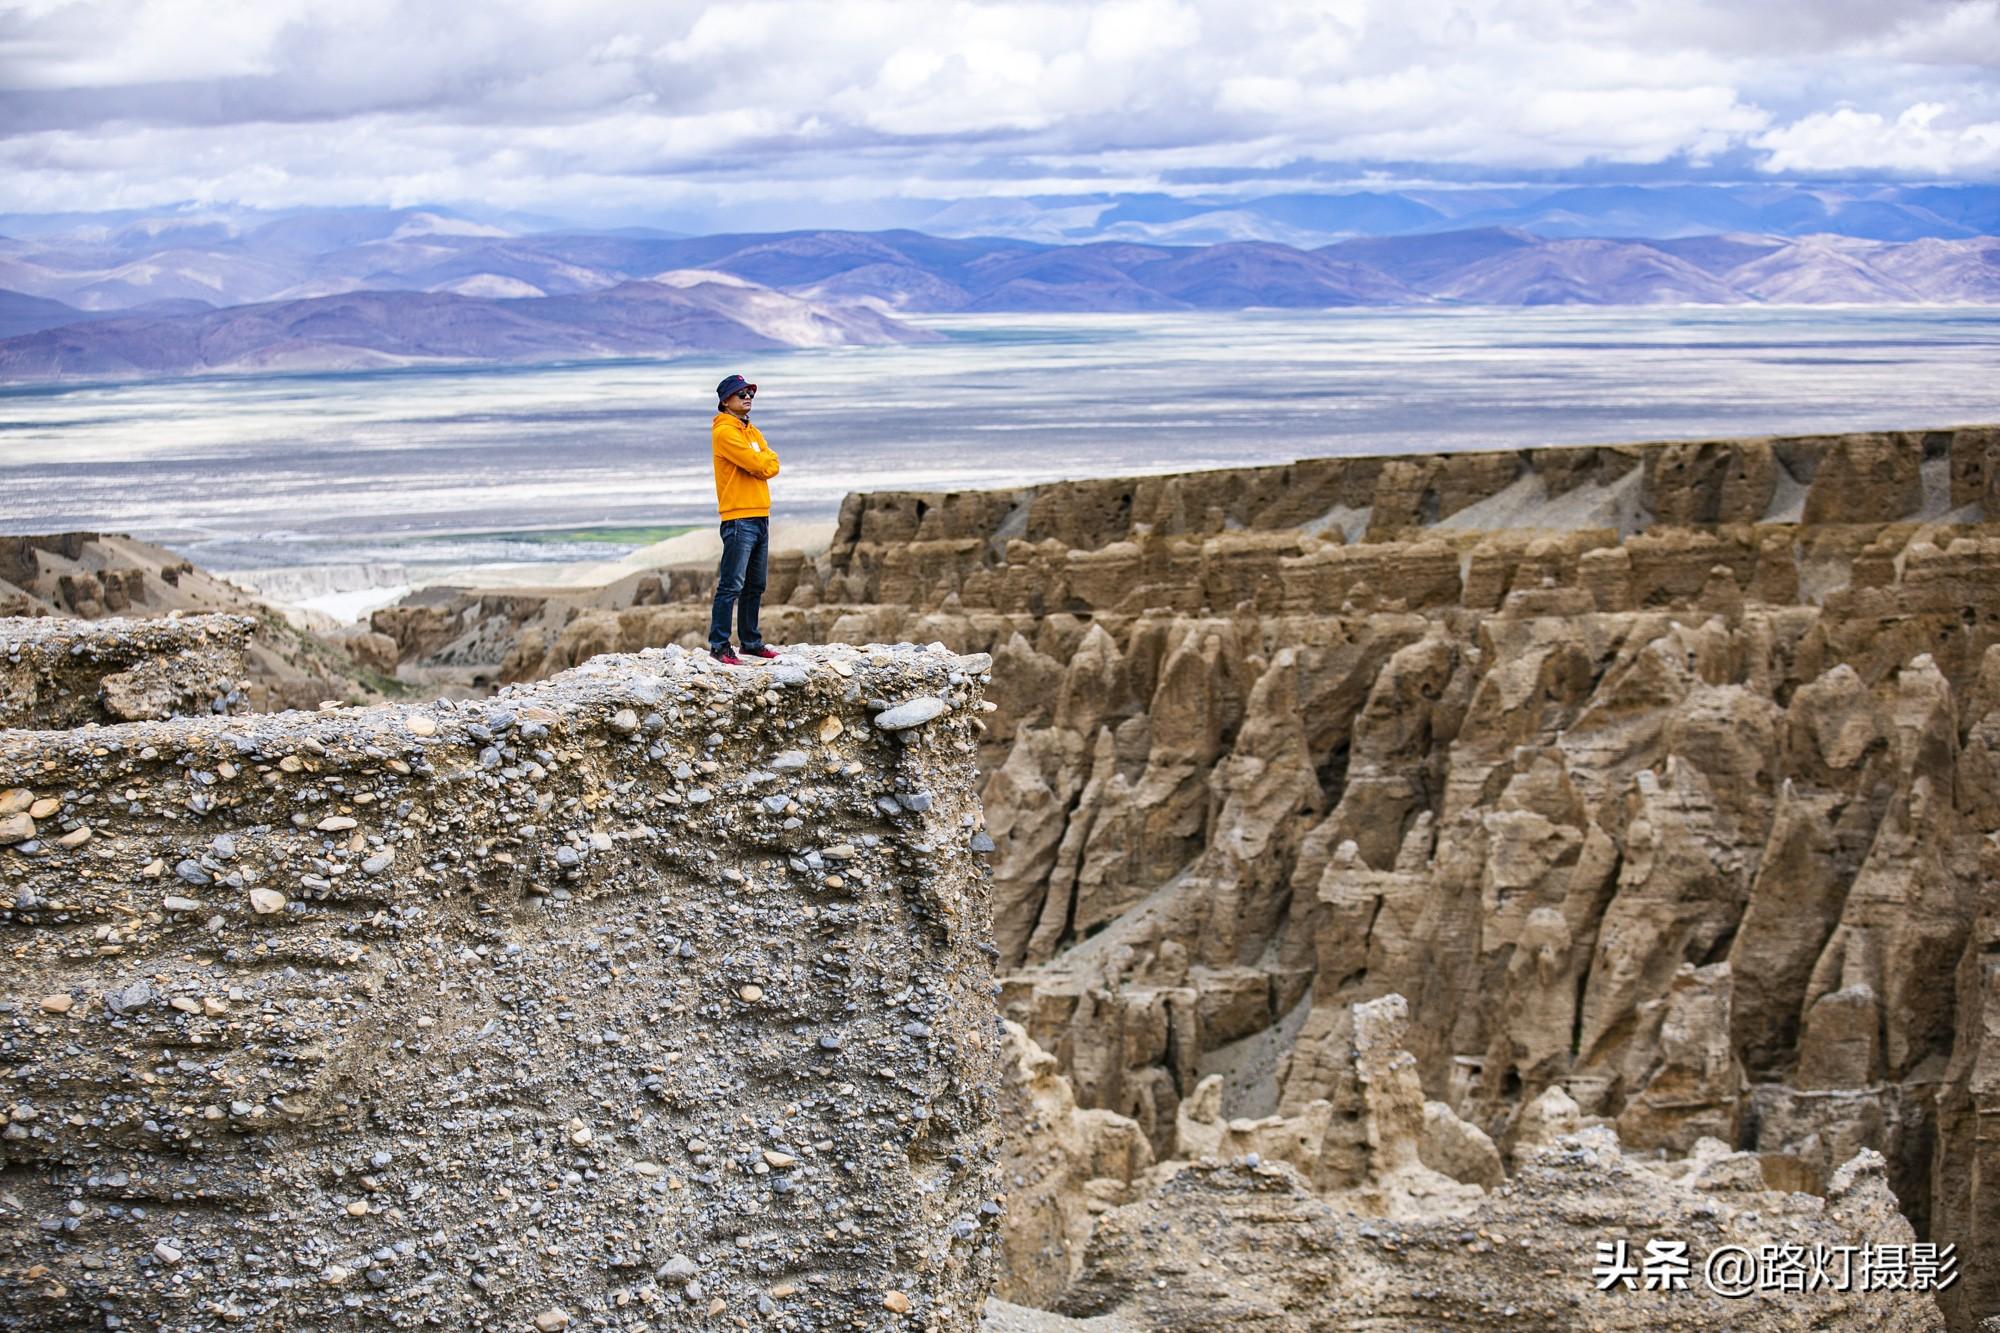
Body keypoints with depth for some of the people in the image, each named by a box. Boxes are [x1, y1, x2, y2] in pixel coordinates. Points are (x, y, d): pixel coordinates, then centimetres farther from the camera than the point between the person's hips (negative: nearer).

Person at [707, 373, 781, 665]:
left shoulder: (752, 431, 19)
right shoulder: (724, 432, -10)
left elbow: (772, 464, 8)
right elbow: (758, 465, -16)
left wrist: (761, 464, -9)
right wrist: (765, 461, 3)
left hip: (760, 517, 9)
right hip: (739, 518, -9)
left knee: (755, 586, 13)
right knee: (732, 586, -10)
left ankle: (751, 642, 20)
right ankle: (720, 646, -8)